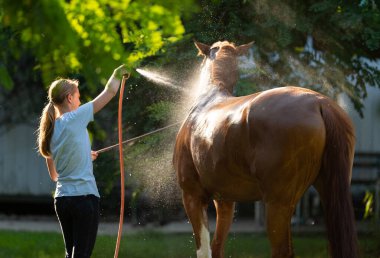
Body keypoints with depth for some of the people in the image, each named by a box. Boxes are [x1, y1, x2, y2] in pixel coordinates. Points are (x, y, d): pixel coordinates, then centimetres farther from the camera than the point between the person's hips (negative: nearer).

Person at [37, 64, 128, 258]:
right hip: (84, 196, -7)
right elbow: (109, 92, -1)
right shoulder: (75, 118, -9)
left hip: (62, 198, 7)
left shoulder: (50, 131, 10)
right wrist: (118, 75, 18)